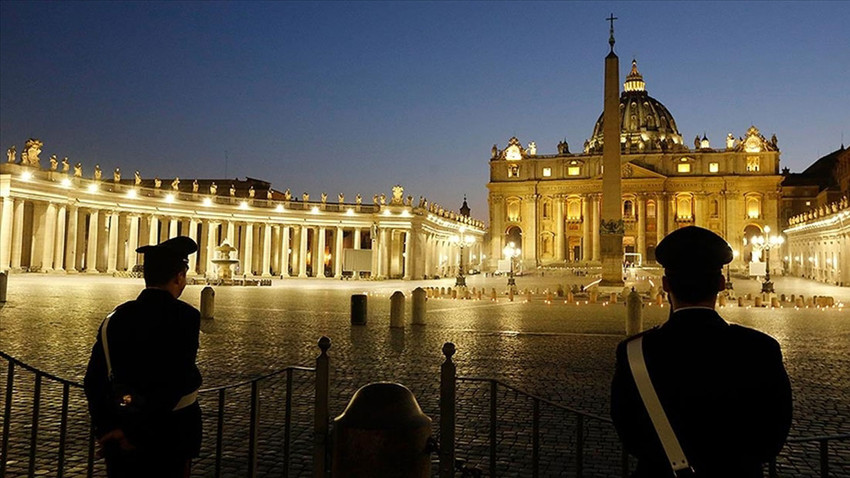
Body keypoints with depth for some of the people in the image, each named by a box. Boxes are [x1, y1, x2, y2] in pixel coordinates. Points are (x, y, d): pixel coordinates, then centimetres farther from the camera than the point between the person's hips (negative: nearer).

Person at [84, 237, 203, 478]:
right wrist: (137, 433, -14)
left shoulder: (115, 317, 0)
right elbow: (175, 382, -22)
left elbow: (94, 380, -2)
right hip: (168, 433, -4)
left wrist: (106, 428, -1)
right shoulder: (185, 316, -16)